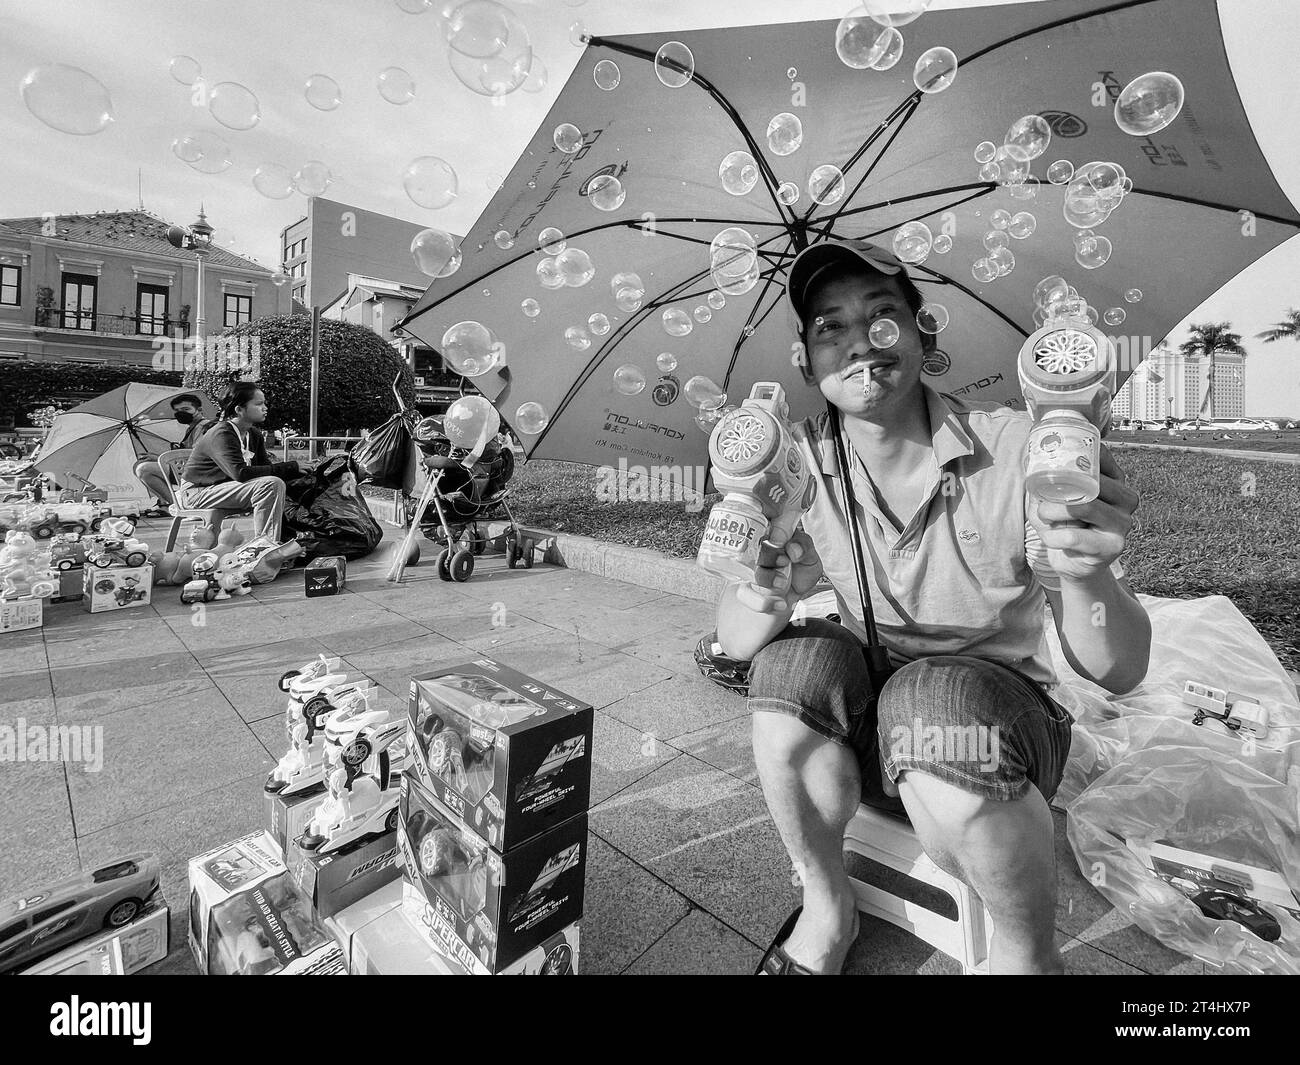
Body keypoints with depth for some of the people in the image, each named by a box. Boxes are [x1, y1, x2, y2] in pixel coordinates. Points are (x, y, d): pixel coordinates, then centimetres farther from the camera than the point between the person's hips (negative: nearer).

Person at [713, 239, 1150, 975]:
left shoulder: (1016, 448, -15)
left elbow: (1121, 673, -17)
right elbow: (733, 641, -14)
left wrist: (1087, 576, -39)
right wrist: (770, 600, -37)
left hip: (998, 719, -1)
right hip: (865, 730, 2)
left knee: (941, 695, -33)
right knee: (797, 660, -27)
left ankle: (1031, 954, 0)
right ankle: (828, 912, 0)